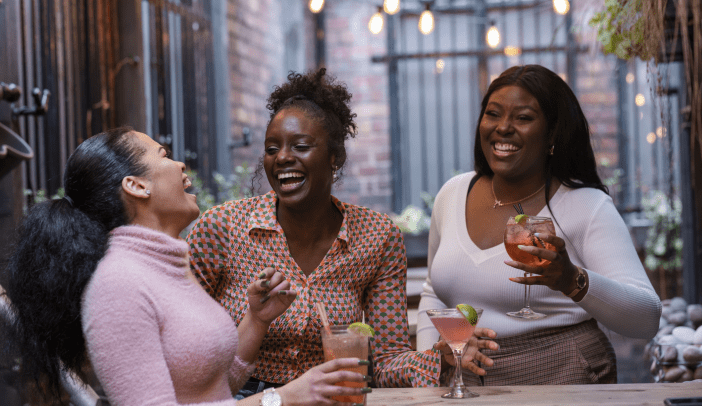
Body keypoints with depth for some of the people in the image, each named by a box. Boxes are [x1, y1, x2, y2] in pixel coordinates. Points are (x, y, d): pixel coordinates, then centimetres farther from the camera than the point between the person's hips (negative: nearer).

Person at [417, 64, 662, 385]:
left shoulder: (588, 206, -6)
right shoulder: (453, 194, 10)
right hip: (466, 388, 5)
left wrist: (573, 282, -28)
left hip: (562, 383, -5)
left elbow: (646, 321, -13)